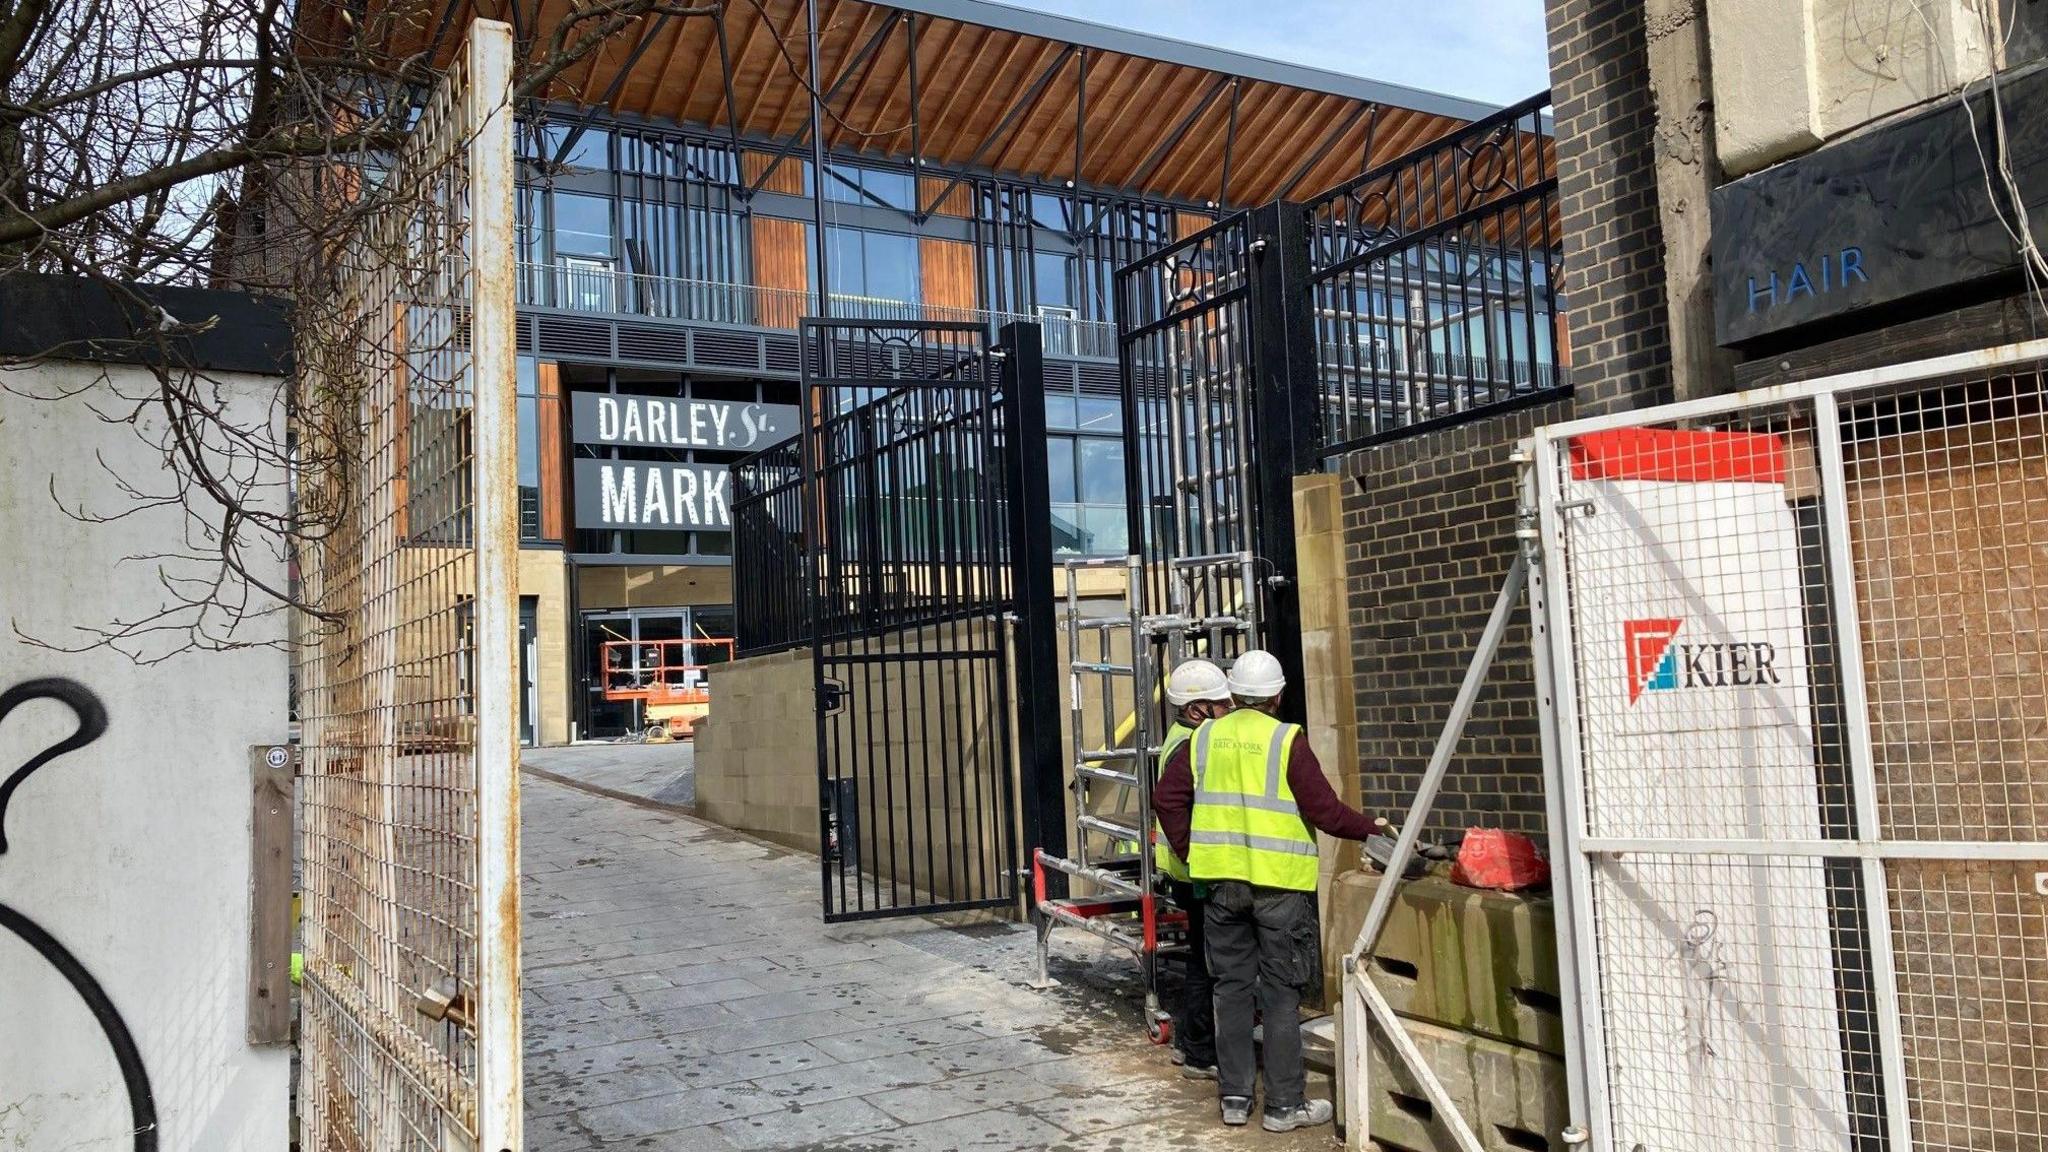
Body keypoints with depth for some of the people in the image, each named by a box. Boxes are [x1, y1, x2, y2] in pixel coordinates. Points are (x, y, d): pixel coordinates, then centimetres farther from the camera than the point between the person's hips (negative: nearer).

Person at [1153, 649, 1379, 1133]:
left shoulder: (1203, 739, 4)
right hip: (1278, 881, -4)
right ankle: (1285, 1104, 10)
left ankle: (1235, 1096, 18)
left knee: (1232, 985, 12)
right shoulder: (1287, 740, -9)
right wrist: (1369, 829, 6)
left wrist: (1190, 851, 11)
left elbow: (1167, 798, 2)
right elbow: (1323, 809, -9)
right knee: (1281, 992, 4)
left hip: (1221, 880, 4)